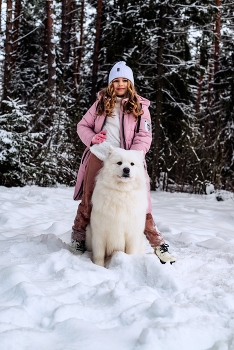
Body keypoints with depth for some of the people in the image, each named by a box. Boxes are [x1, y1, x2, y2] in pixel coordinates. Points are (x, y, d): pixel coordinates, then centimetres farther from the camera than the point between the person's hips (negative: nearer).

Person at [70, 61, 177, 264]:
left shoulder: (139, 106, 3)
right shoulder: (101, 103, 10)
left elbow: (145, 137, -3)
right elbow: (82, 125, 14)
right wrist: (91, 138, -7)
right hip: (98, 159, 2)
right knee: (88, 201, 12)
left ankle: (157, 244, 7)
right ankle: (78, 235, 31)